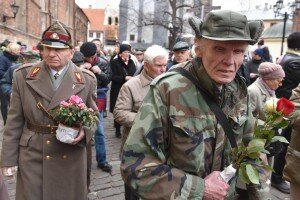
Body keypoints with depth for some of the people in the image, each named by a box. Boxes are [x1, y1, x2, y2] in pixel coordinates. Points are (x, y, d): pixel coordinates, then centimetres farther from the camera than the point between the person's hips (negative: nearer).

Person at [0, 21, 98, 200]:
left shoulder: (87, 80, -4)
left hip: (70, 159, 0)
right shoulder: (23, 76, -3)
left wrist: (84, 131, -17)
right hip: (32, 157, 1)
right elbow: (15, 121, 1)